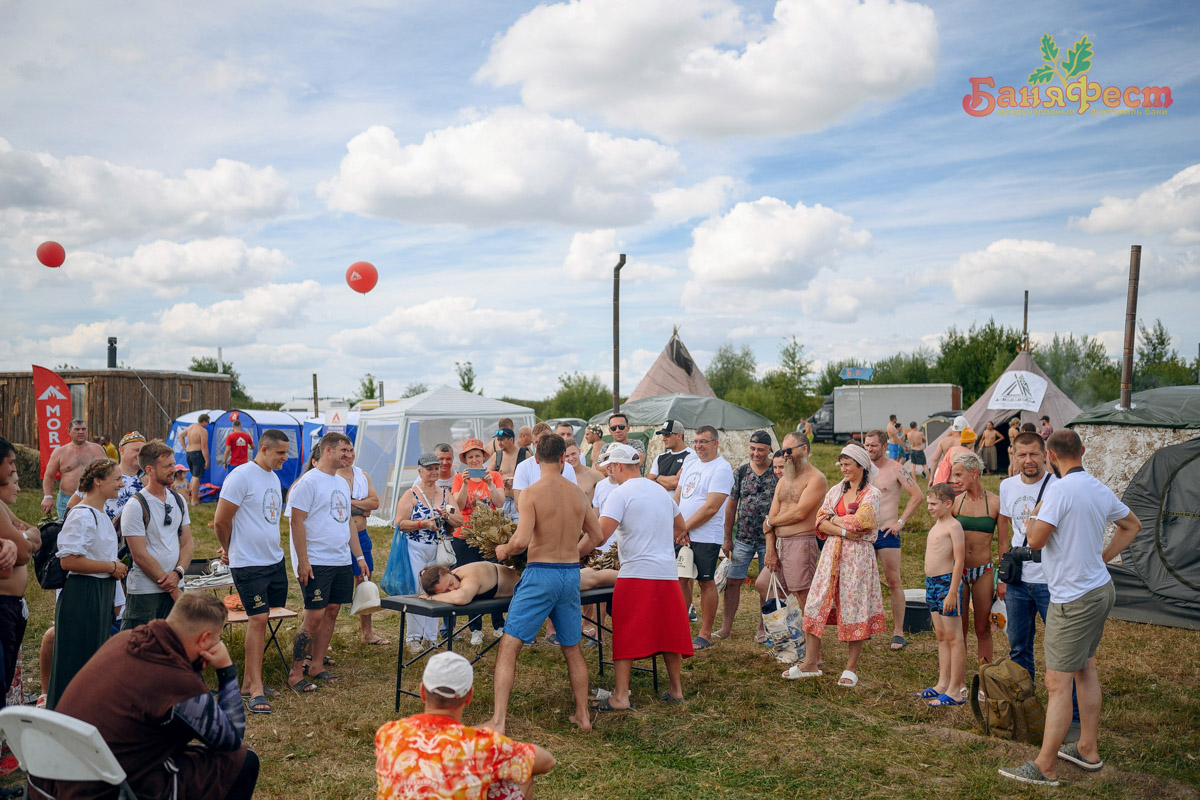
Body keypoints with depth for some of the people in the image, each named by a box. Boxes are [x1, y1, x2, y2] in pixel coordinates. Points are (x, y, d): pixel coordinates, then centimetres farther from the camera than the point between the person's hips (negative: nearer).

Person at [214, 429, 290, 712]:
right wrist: (230, 550, 2)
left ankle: (249, 681, 20)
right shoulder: (241, 475, -13)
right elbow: (221, 521, -12)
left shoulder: (274, 478, 13)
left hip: (275, 561, 8)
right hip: (249, 564, -7)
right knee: (258, 619, -8)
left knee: (263, 620, 10)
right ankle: (256, 690, -3)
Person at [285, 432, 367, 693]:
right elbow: (297, 522, -13)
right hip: (316, 562, -8)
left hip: (342, 562, 8)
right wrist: (302, 561, -17)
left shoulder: (342, 483, 16)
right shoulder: (308, 481, -9)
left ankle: (317, 665, 19)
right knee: (314, 615, -8)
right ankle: (296, 671, 4)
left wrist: (359, 556, 18)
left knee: (332, 611, 9)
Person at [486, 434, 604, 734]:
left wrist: (504, 549, 0)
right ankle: (583, 716, 27)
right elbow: (596, 537, 12)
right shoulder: (578, 493, 5)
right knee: (572, 648, 20)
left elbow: (521, 540, -21)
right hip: (571, 574, 5)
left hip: (540, 574, -5)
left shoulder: (531, 493, -11)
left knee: (508, 646, 2)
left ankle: (498, 721, -2)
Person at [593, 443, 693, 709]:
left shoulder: (621, 494, -7)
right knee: (669, 633, 14)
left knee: (625, 637, 0)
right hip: (667, 573, 7)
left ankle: (620, 697, 1)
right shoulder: (661, 492, 15)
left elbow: (600, 534, -17)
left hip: (635, 574, -6)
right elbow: (679, 527, 28)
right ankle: (676, 689, 22)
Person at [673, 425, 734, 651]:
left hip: (705, 537, -7)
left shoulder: (721, 469, -11)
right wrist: (678, 528, -2)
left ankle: (705, 634, 9)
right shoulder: (690, 464, 14)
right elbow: (677, 498, 13)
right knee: (682, 579, 11)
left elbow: (711, 508, -17)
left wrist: (684, 527, -13)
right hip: (681, 535, 7)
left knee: (706, 582, 0)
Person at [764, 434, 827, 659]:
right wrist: (770, 549, 0)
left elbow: (799, 513, -17)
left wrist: (771, 521, -2)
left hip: (801, 543, -9)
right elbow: (770, 518, 11)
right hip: (780, 543, 9)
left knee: (804, 598, -6)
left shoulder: (816, 478, -7)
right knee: (762, 584, 13)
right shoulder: (783, 481, 17)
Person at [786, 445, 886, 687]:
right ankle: (810, 662, 7)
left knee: (854, 609, 0)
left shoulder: (871, 494, -3)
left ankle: (851, 668, 11)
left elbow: (858, 522, -17)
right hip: (832, 553, 5)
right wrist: (843, 531, -11)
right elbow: (821, 522, 4)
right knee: (816, 604, 0)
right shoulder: (835, 491, 13)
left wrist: (835, 519, -3)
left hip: (858, 555, -5)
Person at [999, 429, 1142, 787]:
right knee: (1085, 668, 20)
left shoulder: (1060, 490, -21)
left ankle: (1044, 767, 1)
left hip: (1073, 599, -9)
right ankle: (1088, 750, 32)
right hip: (1099, 588, 9)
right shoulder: (1101, 490, 6)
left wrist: (1031, 519, -2)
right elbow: (1132, 525, 21)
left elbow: (1036, 540, -22)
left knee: (1057, 682, -4)